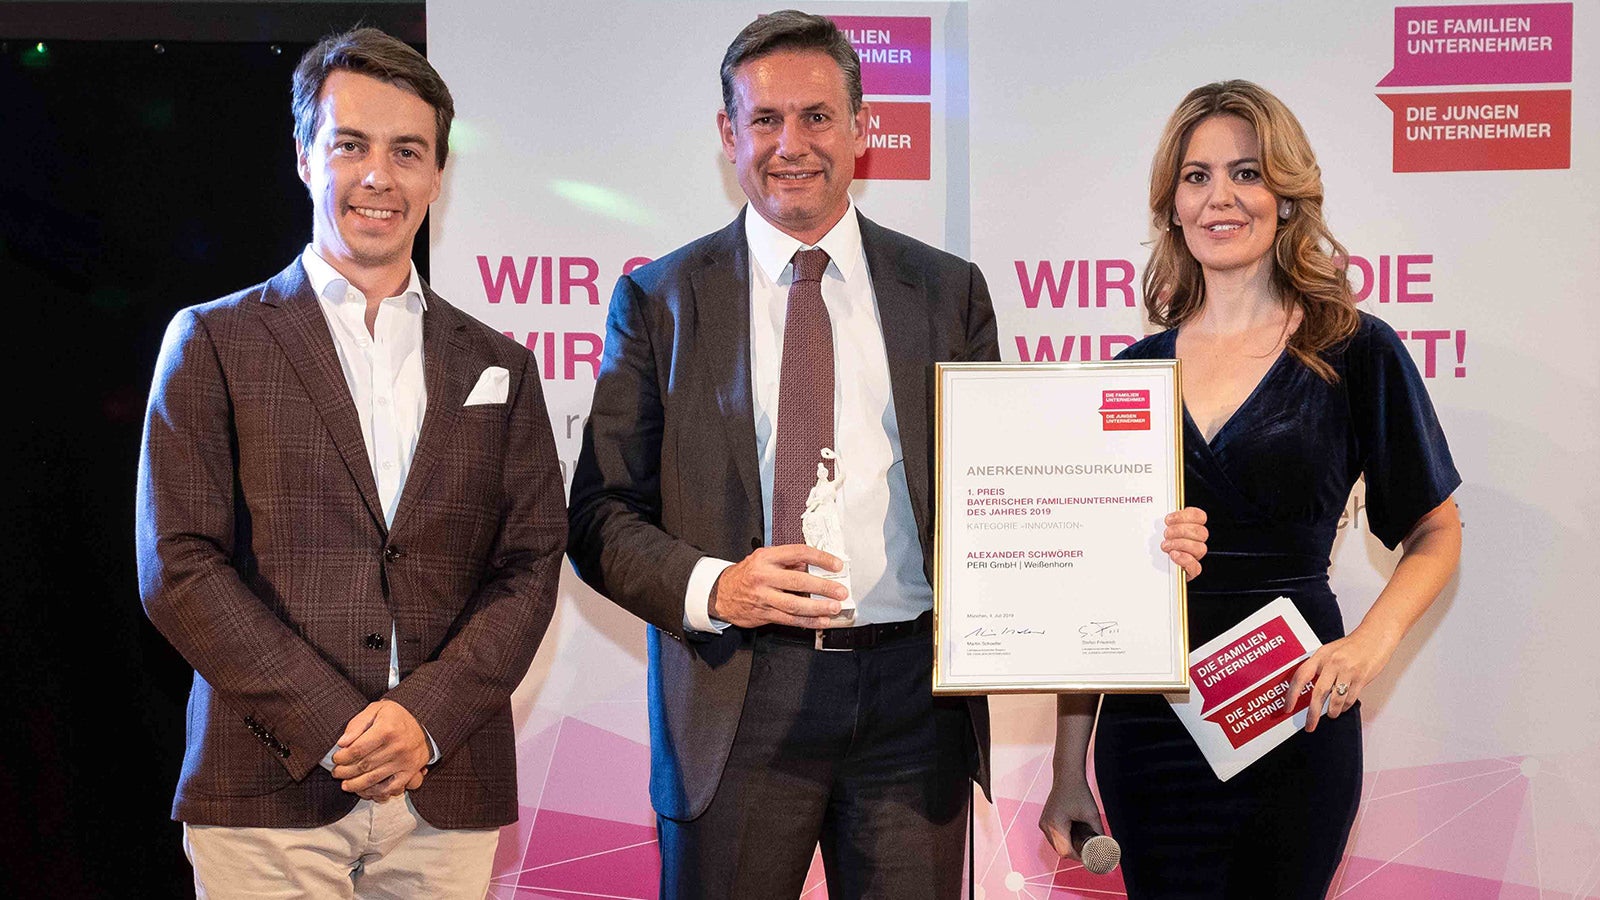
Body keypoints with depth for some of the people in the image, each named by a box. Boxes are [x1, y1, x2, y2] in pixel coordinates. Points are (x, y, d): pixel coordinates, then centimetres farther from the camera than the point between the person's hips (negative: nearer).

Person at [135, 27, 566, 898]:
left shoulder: (499, 367, 12)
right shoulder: (214, 343, 4)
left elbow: (530, 565, 6)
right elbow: (177, 566, -3)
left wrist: (427, 713, -9)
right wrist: (332, 727, -11)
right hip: (268, 799, -2)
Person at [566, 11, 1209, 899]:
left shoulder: (949, 292, 9)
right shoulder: (659, 300, 4)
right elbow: (600, 510, 1)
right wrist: (711, 587, -17)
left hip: (915, 697, 2)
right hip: (736, 699, -1)